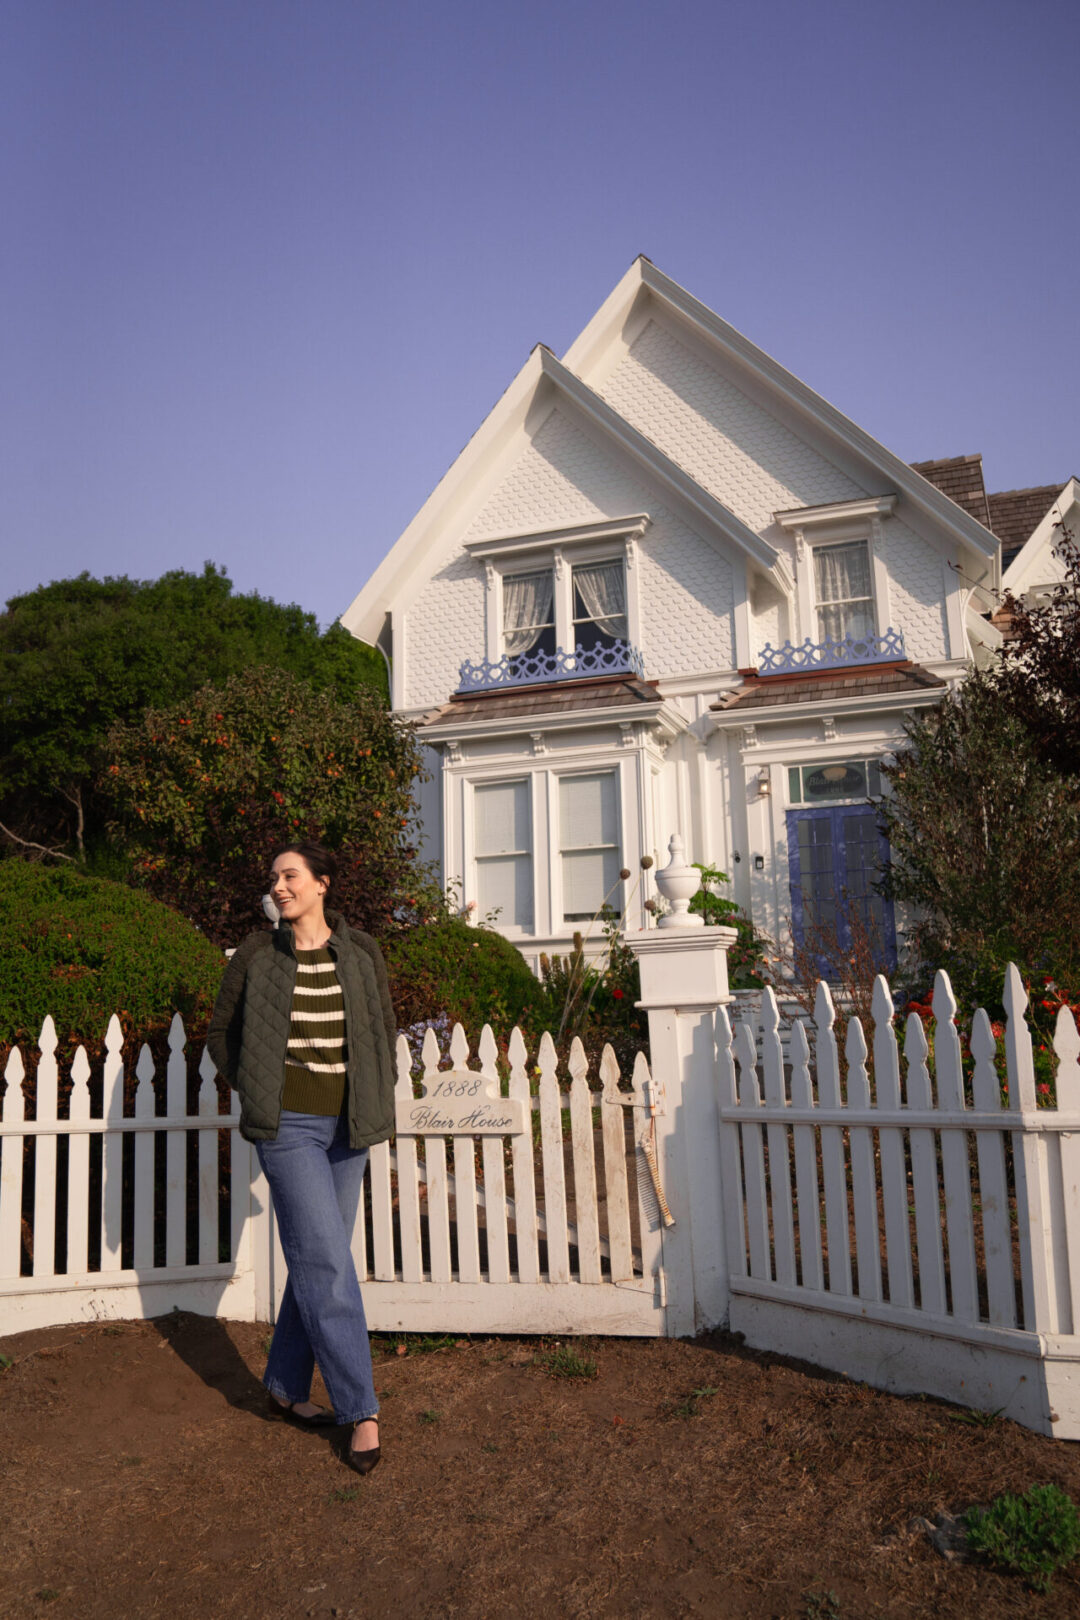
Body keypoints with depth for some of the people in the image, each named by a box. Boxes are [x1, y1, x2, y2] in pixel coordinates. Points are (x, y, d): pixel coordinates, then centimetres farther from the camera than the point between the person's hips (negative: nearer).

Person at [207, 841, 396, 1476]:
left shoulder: (363, 953, 2)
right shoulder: (256, 956, -3)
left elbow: (386, 1029, 13)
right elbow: (222, 1032, 9)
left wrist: (375, 1096, 7)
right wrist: (255, 1093, 2)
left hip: (348, 1126, 3)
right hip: (288, 1126, -3)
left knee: (315, 1261, 12)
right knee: (328, 1262, -7)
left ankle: (287, 1386, 30)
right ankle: (361, 1409, 2)